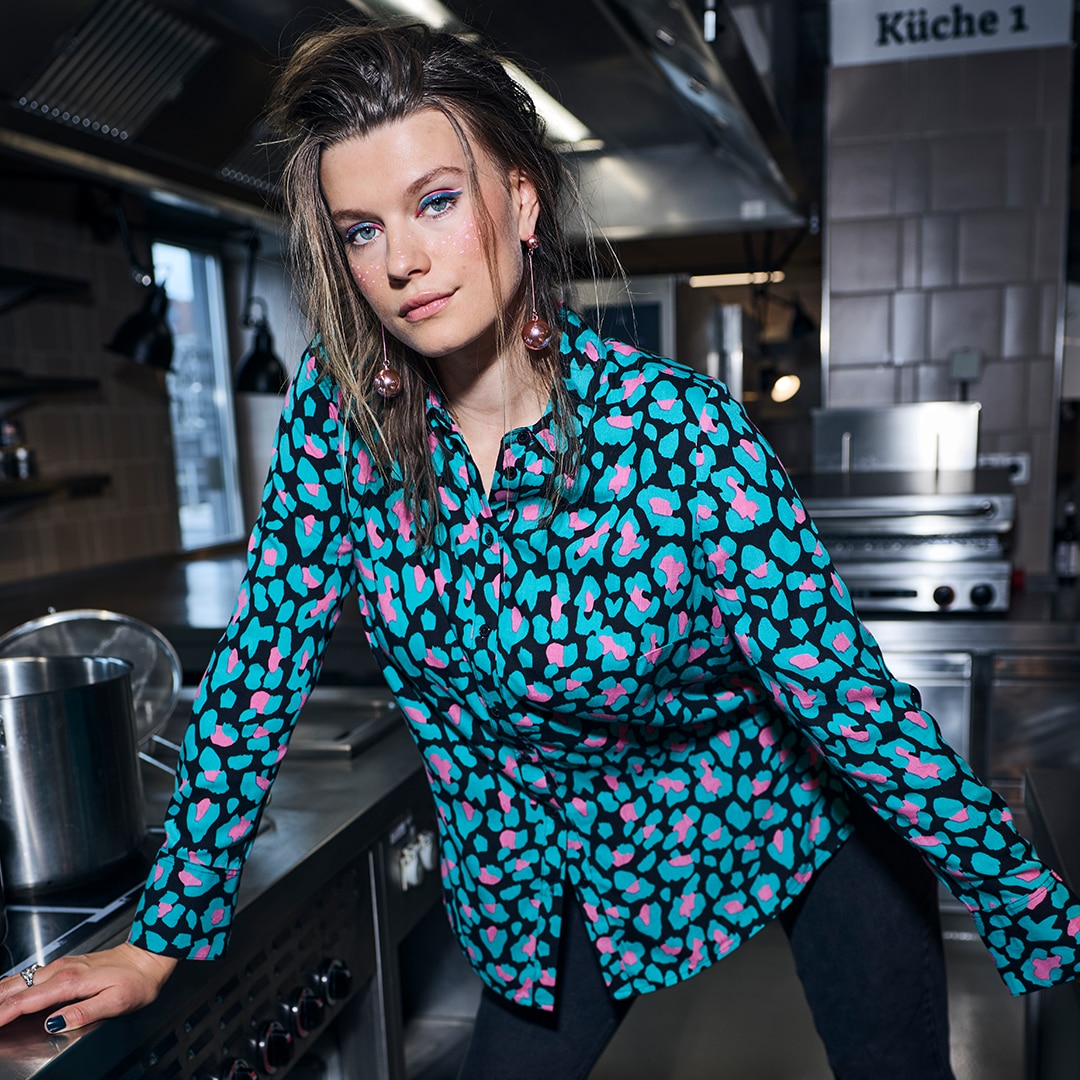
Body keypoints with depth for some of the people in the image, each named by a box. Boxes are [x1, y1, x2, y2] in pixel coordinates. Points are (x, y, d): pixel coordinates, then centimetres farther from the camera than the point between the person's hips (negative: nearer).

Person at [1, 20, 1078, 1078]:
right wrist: (162, 936, -7)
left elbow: (851, 694, -21)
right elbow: (261, 658, -11)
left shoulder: (678, 429, -28)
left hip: (781, 807, -1)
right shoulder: (336, 404, -17)